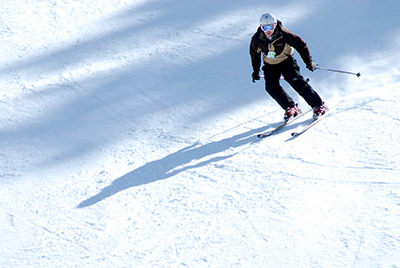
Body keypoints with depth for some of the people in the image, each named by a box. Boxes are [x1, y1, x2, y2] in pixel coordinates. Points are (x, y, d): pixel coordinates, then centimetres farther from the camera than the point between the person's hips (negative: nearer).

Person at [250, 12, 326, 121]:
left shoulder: (283, 34, -26)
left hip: (286, 62, -3)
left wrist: (309, 62, -17)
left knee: (297, 82, -18)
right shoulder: (257, 39, -18)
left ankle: (318, 105, -9)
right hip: (270, 65, 3)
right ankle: (290, 108, -2)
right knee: (271, 87, -17)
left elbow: (301, 45, -14)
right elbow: (254, 54, 4)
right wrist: (256, 71, 10)